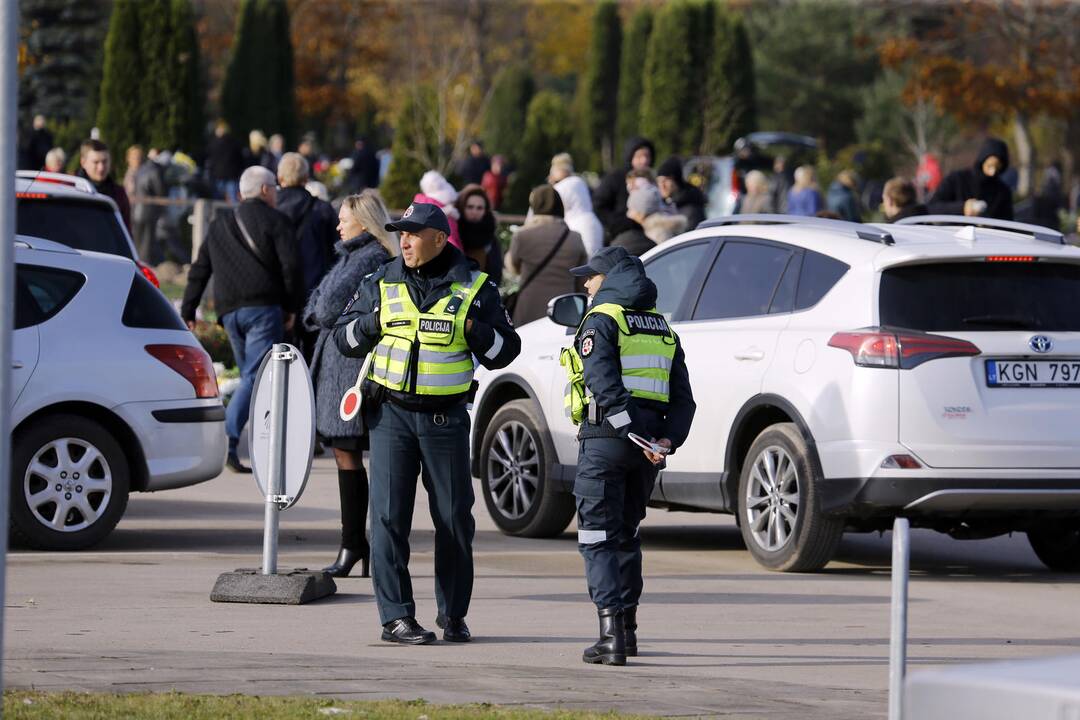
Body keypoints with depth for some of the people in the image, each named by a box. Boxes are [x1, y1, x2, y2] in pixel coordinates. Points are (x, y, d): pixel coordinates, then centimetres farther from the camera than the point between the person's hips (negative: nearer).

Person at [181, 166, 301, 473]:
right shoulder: (274, 220, 2)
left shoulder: (220, 225, 19)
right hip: (263, 309, -6)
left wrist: (188, 312, 19)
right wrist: (291, 308, 1)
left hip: (230, 311, 6)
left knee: (250, 376, 15)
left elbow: (199, 270, 17)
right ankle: (227, 440, -26)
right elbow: (290, 266, -7)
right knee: (256, 377, -11)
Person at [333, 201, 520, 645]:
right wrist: (374, 322, -9)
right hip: (391, 413, 1)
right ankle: (396, 617, -5)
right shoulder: (381, 285, 7)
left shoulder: (473, 289, 3)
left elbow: (504, 351, 5)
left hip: (446, 419, 0)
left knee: (454, 519, 4)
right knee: (389, 516, -7)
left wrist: (473, 330, -14)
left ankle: (453, 615, 17)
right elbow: (344, 339, 11)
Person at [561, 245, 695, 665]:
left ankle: (611, 636, -14)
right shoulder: (661, 328, 18)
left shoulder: (601, 321, -5)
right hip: (646, 447, 7)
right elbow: (682, 396, 11)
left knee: (598, 538, -4)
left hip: (605, 439, -7)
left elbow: (604, 385, -19)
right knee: (625, 534, 21)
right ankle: (625, 629, 25)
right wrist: (668, 439, -1)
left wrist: (634, 435, -22)